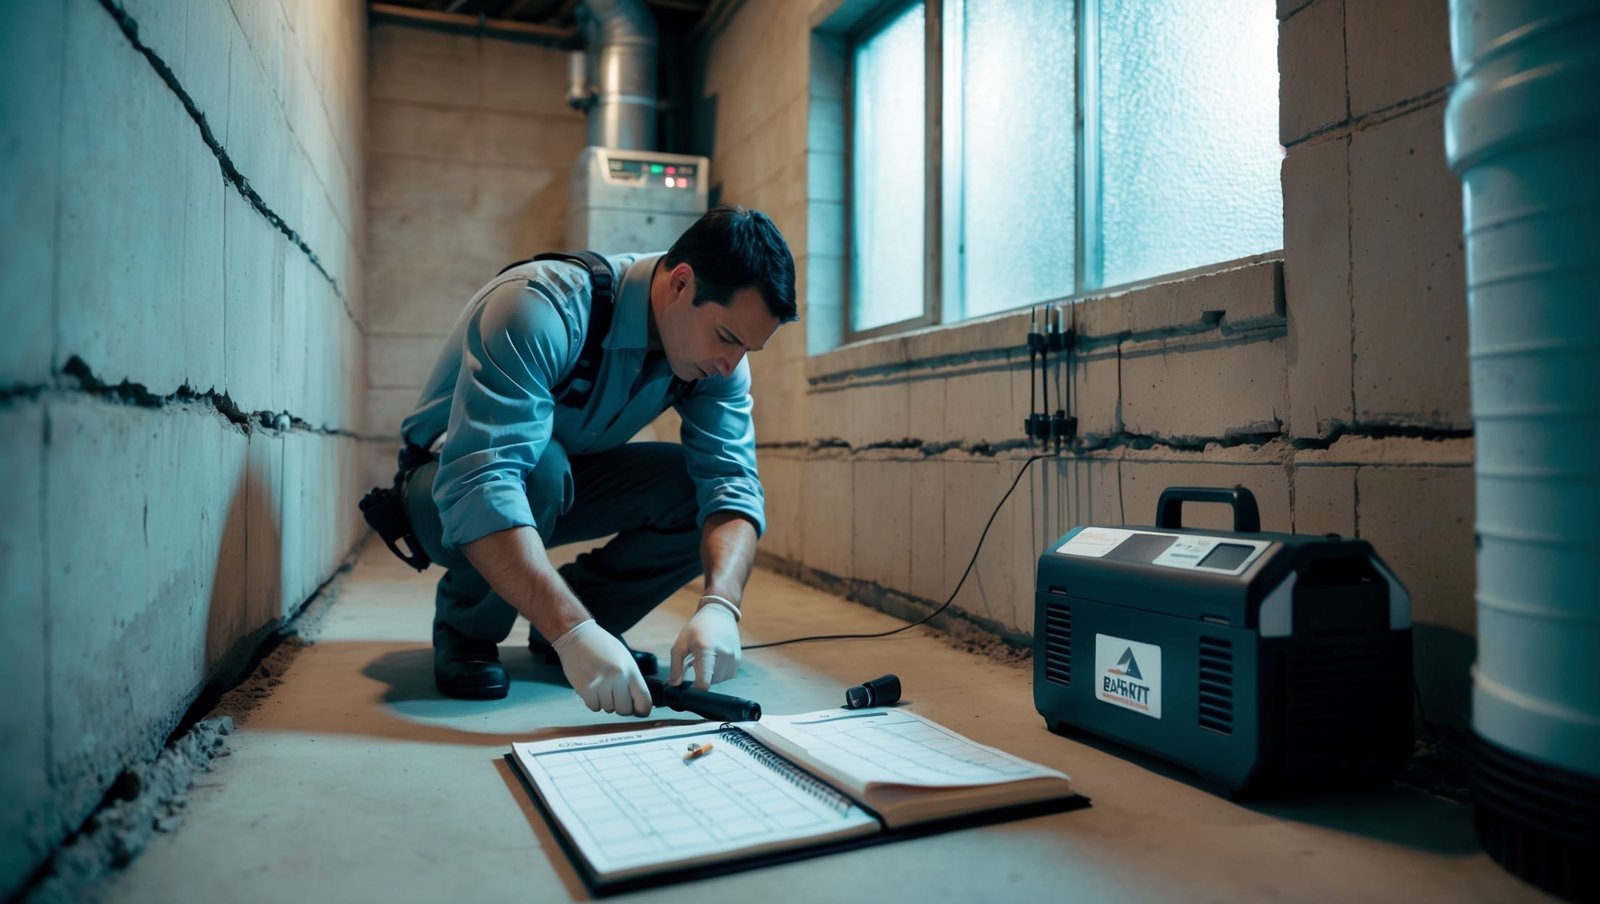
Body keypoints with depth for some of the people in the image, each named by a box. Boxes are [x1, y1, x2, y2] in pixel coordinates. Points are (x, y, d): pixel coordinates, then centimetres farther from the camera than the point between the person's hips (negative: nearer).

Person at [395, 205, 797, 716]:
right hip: (446, 492, -5)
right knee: (539, 465, -37)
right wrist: (574, 633, -50)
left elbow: (733, 482, -21)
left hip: (559, 485, 5)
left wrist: (720, 606, -40)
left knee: (700, 489, -17)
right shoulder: (542, 309, -34)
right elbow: (478, 486, -43)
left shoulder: (715, 357, -14)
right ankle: (465, 630, -8)